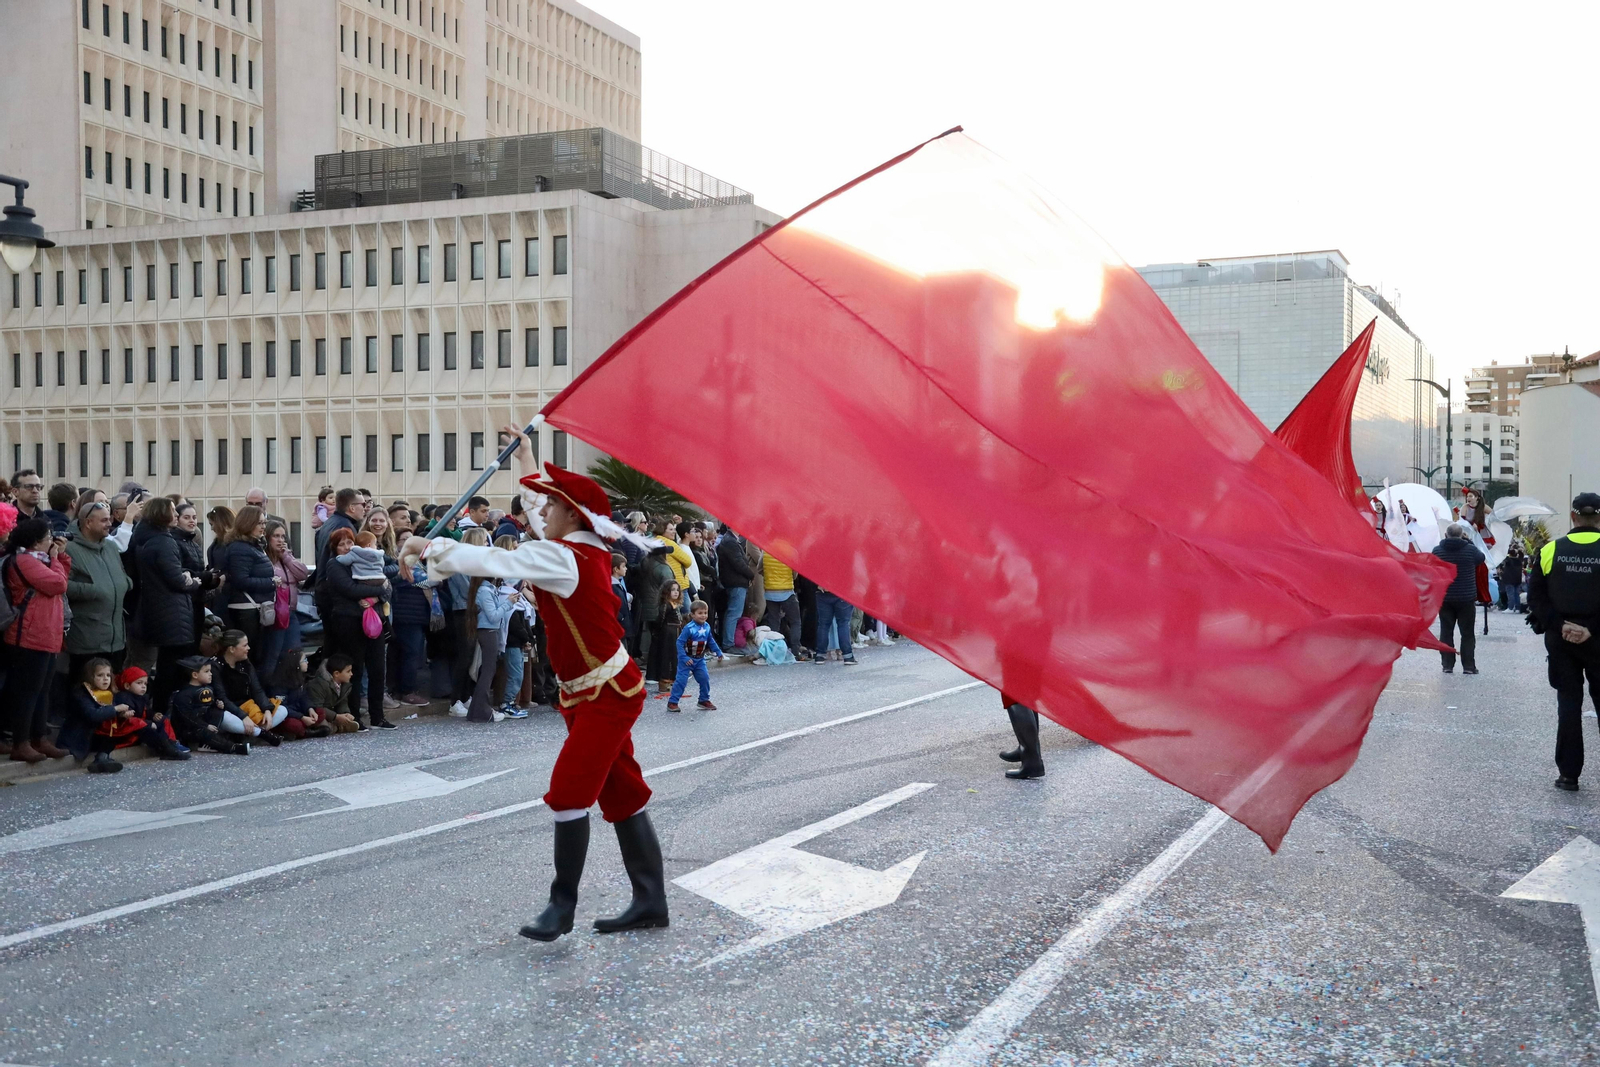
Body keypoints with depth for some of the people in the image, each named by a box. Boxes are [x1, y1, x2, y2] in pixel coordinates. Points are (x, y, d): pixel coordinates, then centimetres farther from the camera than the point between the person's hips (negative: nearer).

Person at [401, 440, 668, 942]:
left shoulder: (560, 557, -20)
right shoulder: (590, 550, 7)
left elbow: (489, 561, -24)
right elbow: (567, 502, 26)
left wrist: (428, 546, -13)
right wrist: (529, 458, 37)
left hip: (608, 693, -10)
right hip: (592, 692, 10)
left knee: (569, 790, -9)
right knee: (621, 794, 10)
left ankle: (562, 904, 1)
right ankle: (650, 900, 15)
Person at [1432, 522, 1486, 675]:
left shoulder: (1437, 550, -5)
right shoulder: (1470, 549, -9)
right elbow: (1481, 558, 12)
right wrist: (1468, 541, 14)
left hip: (1444, 599, 1)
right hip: (1466, 599, -1)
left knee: (1446, 632, 7)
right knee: (1467, 633, 6)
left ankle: (1448, 665, 6)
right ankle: (1468, 666, 5)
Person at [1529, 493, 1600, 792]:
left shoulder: (1551, 550, -4)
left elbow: (1535, 595, -6)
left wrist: (1560, 625, -8)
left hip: (1560, 639, 2)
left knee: (1568, 702, 8)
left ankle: (1569, 773, 8)